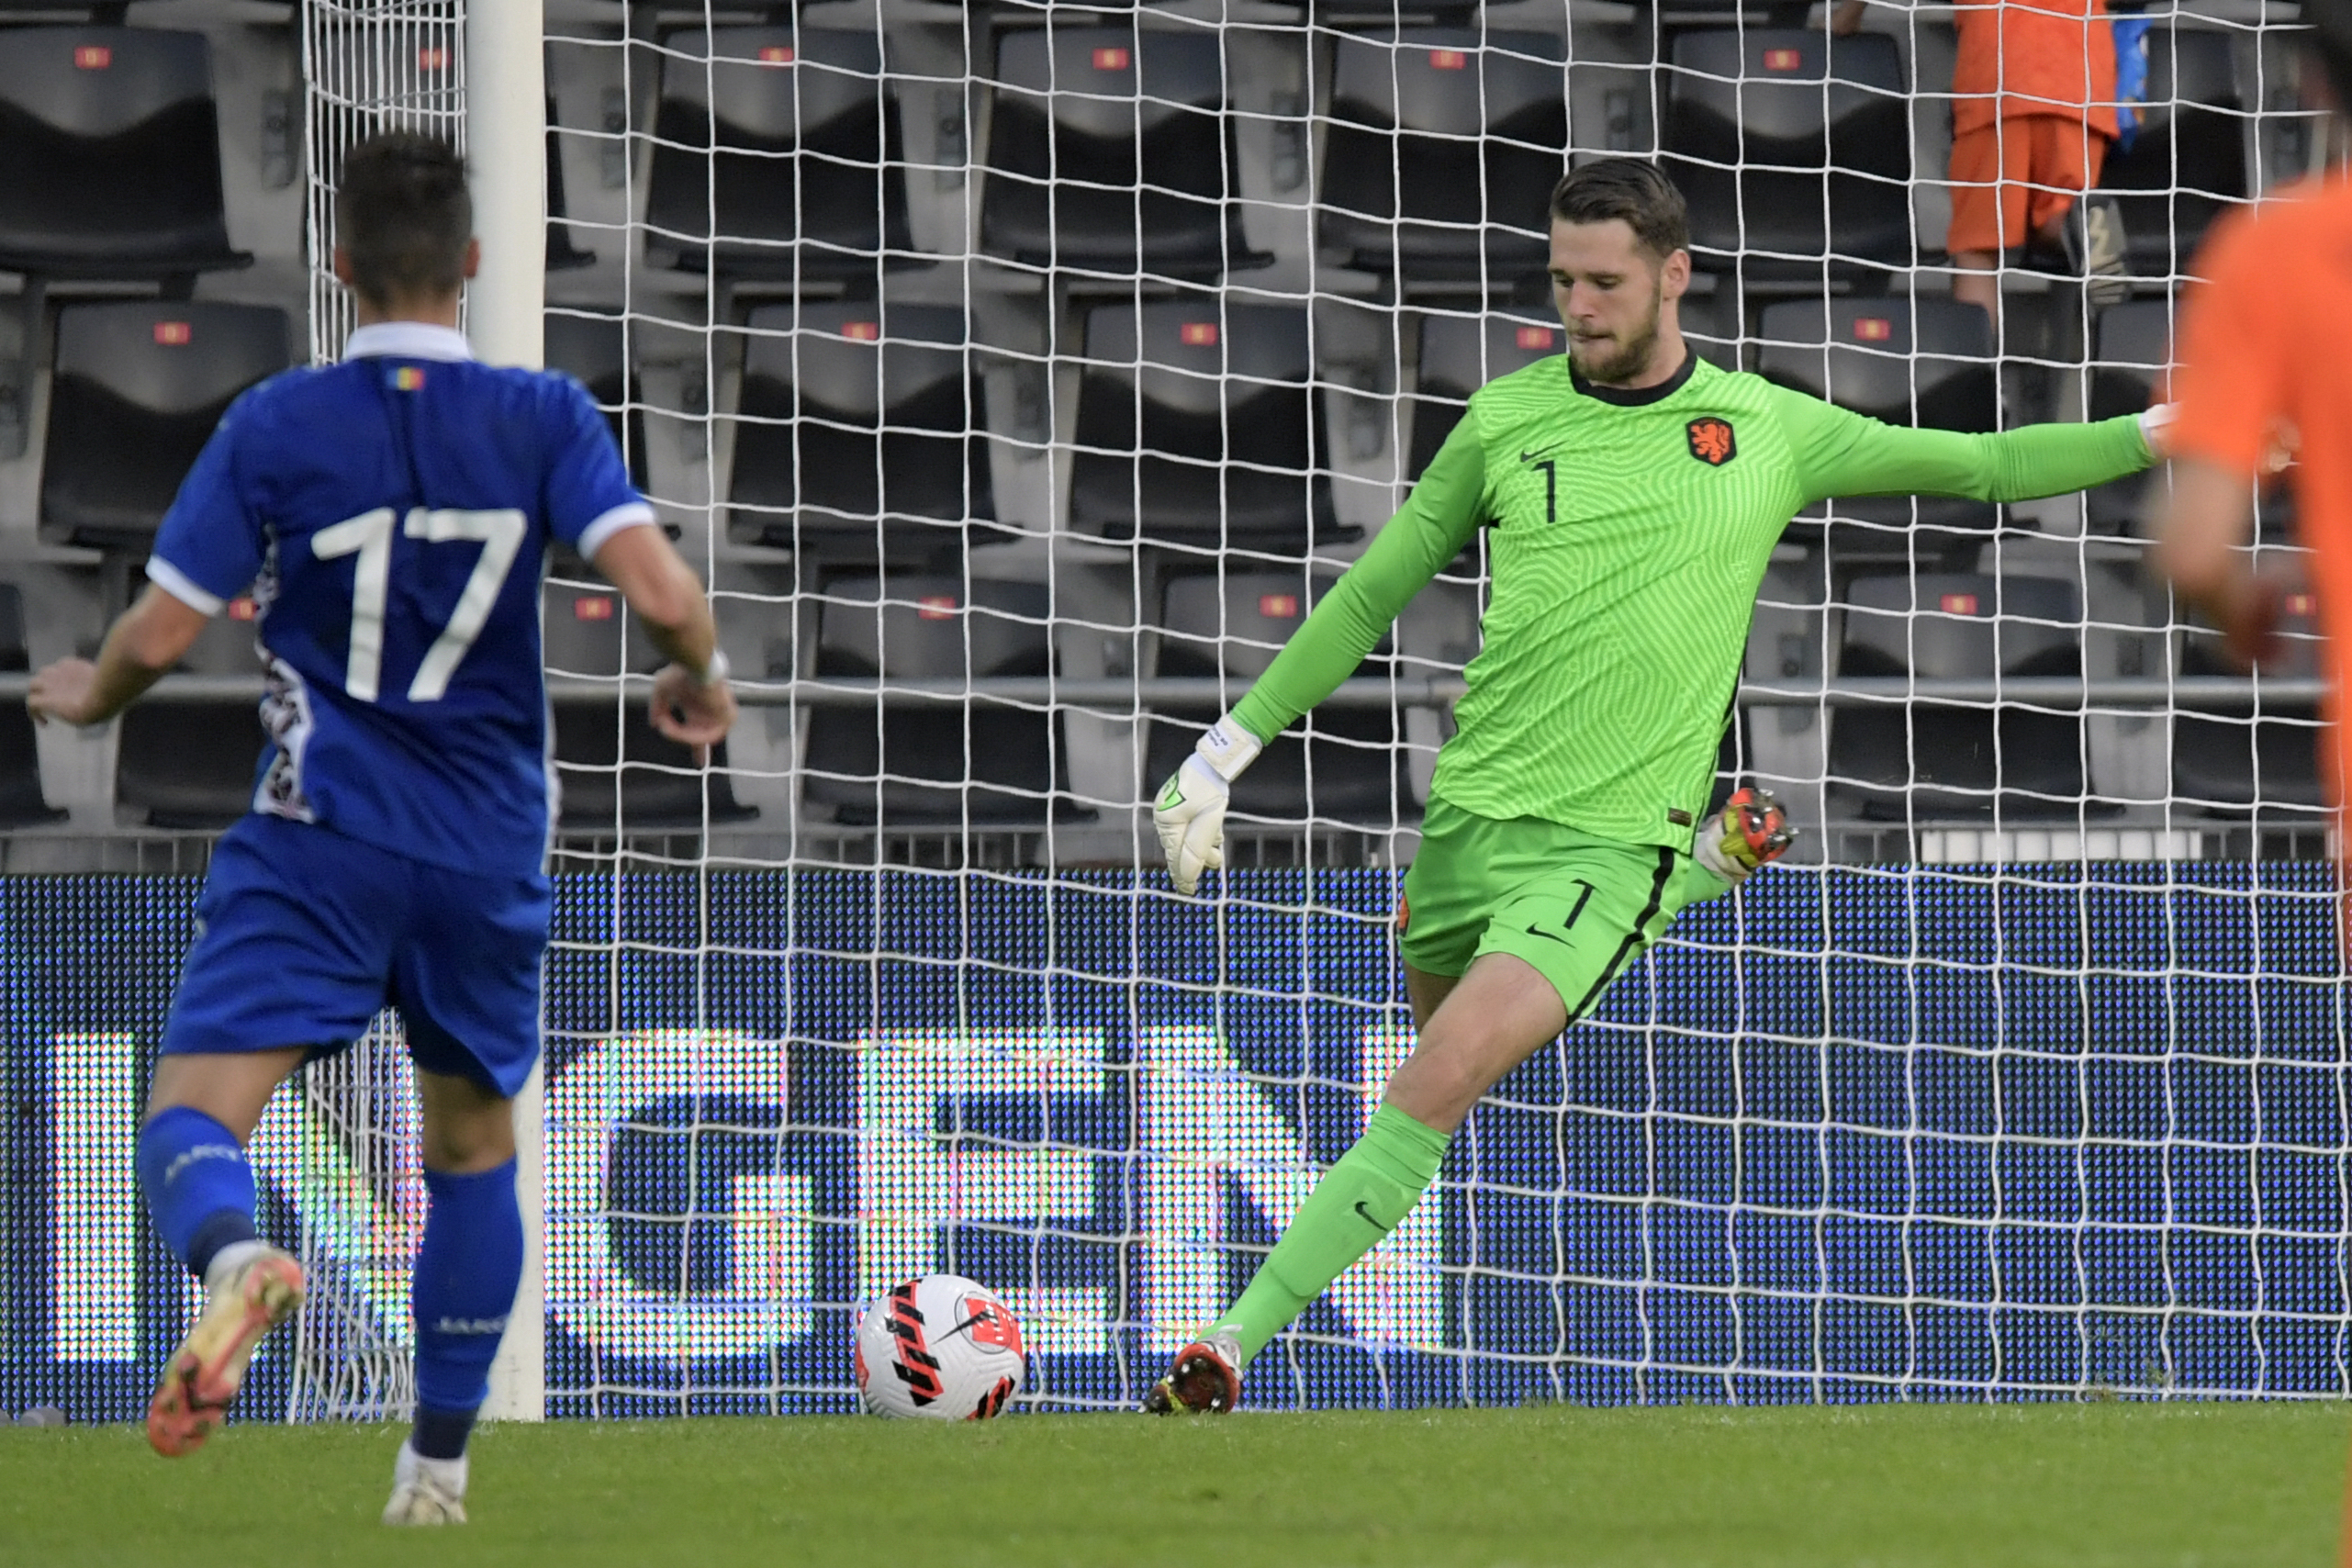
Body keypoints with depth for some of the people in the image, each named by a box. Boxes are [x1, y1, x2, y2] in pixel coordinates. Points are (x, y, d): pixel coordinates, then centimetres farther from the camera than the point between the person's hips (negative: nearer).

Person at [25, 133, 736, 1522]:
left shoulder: (274, 428, -6)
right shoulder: (545, 420, -4)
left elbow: (160, 636, -5)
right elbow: (661, 589, -15)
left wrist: (87, 698, 17)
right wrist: (701, 682, 8)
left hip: (320, 835, -2)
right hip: (491, 845, 3)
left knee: (194, 1120, -9)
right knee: (475, 1140, 22)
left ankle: (235, 1254, -45)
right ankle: (441, 1461, 24)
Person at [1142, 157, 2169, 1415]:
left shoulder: (1767, 432, 3)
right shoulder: (1505, 422, 5)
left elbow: (1988, 466, 12)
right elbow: (1370, 596, 13)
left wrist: (2167, 434, 4)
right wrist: (1224, 751, 11)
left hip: (1610, 842, -4)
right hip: (1471, 814, 4)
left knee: (1443, 1081, -22)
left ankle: (1234, 1345, -23)